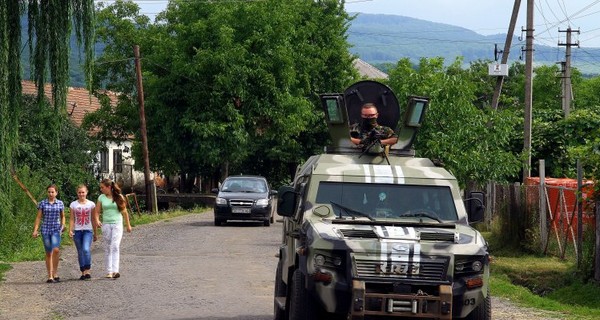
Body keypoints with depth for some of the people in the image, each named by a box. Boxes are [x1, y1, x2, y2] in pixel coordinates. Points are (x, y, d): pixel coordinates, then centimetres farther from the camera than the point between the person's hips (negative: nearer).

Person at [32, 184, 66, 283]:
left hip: (56, 230, -1)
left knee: (56, 250, -22)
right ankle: (50, 276, 9)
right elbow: (38, 217, 5)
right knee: (48, 253, 3)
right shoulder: (42, 203, 4)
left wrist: (63, 225, 3)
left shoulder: (60, 203, 6)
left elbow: (62, 216, 19)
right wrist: (35, 230, -3)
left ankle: (55, 272, -7)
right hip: (45, 230, 1)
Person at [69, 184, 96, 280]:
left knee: (86, 249, -21)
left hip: (88, 230, -2)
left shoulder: (91, 204, 5)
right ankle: (83, 272, 10)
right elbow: (72, 219, 5)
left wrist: (95, 233, 9)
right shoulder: (73, 205, 6)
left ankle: (87, 271, -20)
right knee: (80, 252, 5)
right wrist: (70, 230, -8)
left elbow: (93, 219, 8)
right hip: (77, 231, 2)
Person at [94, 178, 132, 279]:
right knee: (107, 248, 6)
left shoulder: (119, 197, -1)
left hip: (117, 224, -3)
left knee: (115, 247, -16)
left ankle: (115, 271, -25)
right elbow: (97, 211, 5)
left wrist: (128, 225, 14)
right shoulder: (101, 198, 4)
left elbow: (124, 211, 7)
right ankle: (109, 271, 13)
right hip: (106, 225, 3)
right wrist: (97, 220, -15)